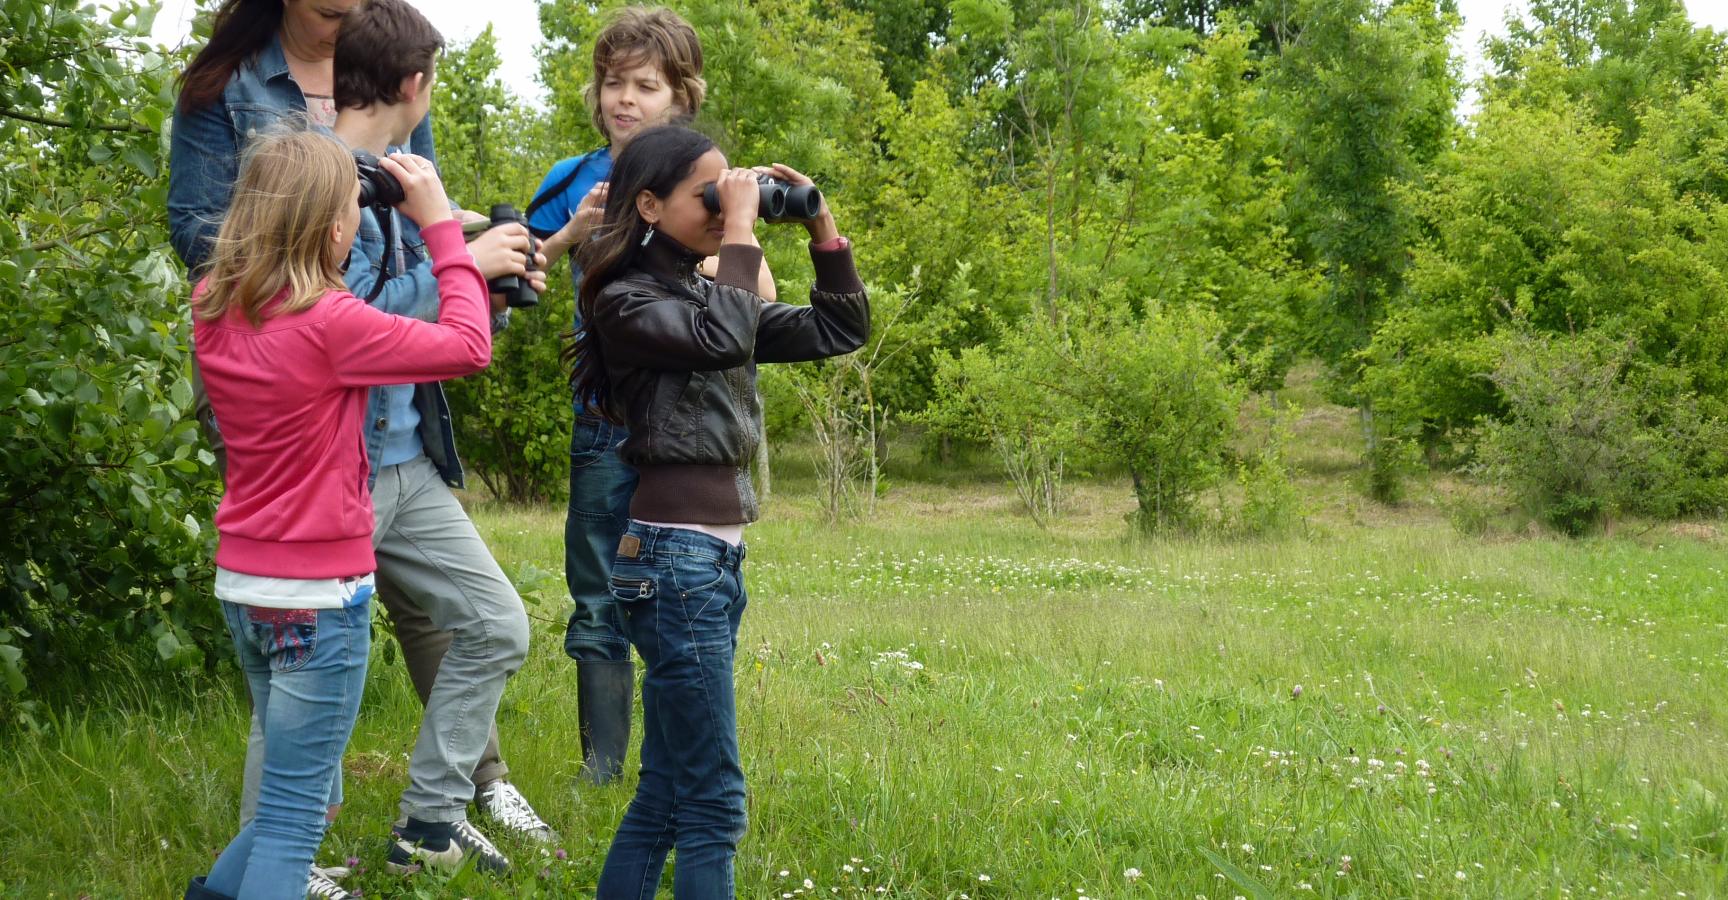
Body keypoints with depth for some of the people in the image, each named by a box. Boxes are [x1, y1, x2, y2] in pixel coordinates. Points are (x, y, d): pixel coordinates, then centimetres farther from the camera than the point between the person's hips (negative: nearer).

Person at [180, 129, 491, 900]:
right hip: (318, 596, -8)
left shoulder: (214, 312, 0)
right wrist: (439, 223, -7)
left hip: (241, 583, 8)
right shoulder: (328, 323, -20)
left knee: (294, 793, 23)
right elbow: (467, 346, -13)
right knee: (294, 817, -1)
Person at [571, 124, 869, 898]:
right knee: (712, 802, -6)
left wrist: (820, 229, 6)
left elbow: (841, 330, 17)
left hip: (718, 554, 9)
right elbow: (725, 340, -26)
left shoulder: (707, 293, 15)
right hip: (674, 556, -9)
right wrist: (740, 232, -15)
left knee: (665, 794, 13)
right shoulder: (626, 302, -8)